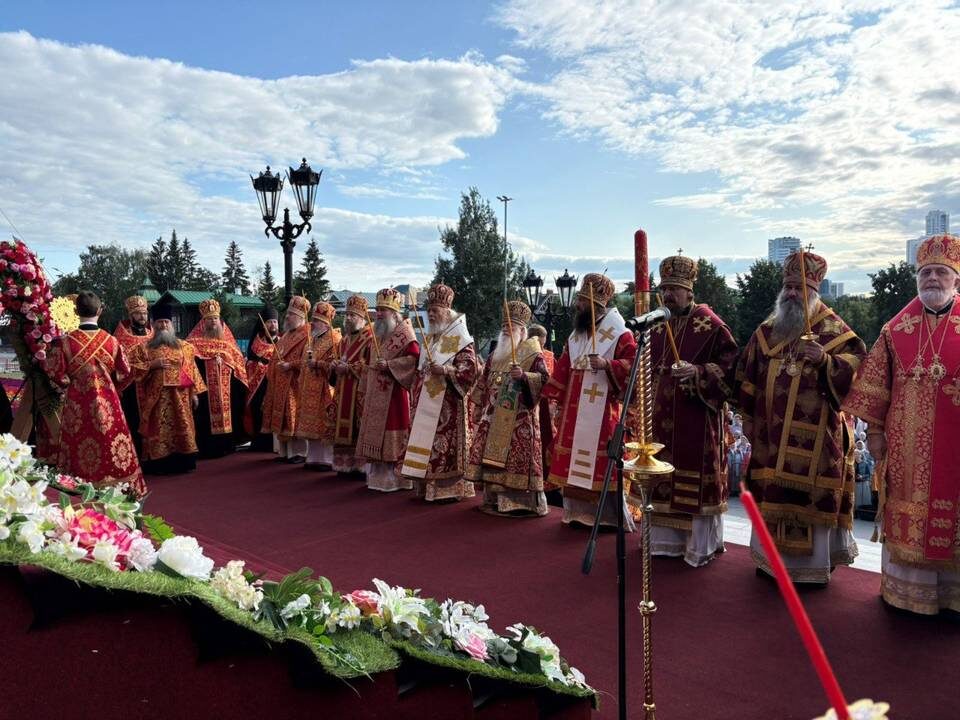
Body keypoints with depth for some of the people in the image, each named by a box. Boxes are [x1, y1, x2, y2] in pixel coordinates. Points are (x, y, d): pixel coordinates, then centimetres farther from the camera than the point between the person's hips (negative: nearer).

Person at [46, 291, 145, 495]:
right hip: (107, 401, 0)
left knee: (78, 447, 9)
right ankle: (119, 486, 14)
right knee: (112, 445, 8)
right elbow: (124, 371, 2)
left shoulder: (65, 341, -10)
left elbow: (56, 373, -7)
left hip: (76, 404, 0)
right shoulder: (112, 341, -7)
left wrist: (70, 383, 13)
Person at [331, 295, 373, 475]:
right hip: (343, 392, 8)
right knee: (344, 429, 8)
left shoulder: (371, 339, -8)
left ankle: (361, 466, -2)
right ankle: (346, 464, 16)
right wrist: (336, 366, 4)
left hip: (361, 393, -8)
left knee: (359, 430, -7)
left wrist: (349, 368, -16)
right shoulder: (344, 340, 18)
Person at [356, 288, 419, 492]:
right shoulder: (377, 332, 17)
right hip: (375, 394, 8)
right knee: (377, 432, 10)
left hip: (394, 393, -8)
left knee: (392, 432, -7)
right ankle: (378, 474, 19)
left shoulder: (404, 332, -8)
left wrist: (389, 365, -21)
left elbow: (415, 357, -18)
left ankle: (396, 476, 1)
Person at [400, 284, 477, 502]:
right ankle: (428, 487, 15)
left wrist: (444, 370, -23)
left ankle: (450, 488, 2)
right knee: (425, 440, 7)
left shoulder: (460, 339, -8)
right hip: (426, 401, 8)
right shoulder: (430, 338, 16)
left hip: (448, 404, -8)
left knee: (445, 442, -7)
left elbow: (470, 371, -14)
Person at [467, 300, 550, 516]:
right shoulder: (495, 355, 16)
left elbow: (544, 379, -14)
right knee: (492, 453, 8)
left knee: (518, 457, -9)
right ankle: (494, 498, 19)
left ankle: (523, 501, 0)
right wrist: (479, 409, 19)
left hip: (520, 418, -7)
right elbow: (484, 383, 21)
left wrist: (524, 375, -28)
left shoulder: (533, 353, -4)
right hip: (495, 417, 7)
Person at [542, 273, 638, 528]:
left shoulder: (620, 334, -7)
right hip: (574, 410, 7)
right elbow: (563, 369, 16)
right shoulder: (576, 335, 15)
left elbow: (634, 364, -15)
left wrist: (607, 364, -27)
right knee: (575, 458, 10)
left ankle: (611, 515, 6)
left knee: (601, 460, -6)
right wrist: (548, 392, 9)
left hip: (602, 410, -7)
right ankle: (580, 512, 20)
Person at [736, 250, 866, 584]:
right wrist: (748, 419, 13)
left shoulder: (834, 330, -1)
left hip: (815, 434, -4)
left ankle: (813, 563, 12)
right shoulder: (766, 330, 11)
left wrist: (825, 360, -25)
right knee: (771, 493, 10)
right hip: (772, 433, 4)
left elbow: (857, 365, -8)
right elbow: (747, 377, 14)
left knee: (813, 494, -1)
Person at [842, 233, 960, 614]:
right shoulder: (896, 329, 4)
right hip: (906, 447, 2)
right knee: (906, 518, 9)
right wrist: (874, 430, 3)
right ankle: (906, 590, 24)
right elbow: (877, 385, 6)